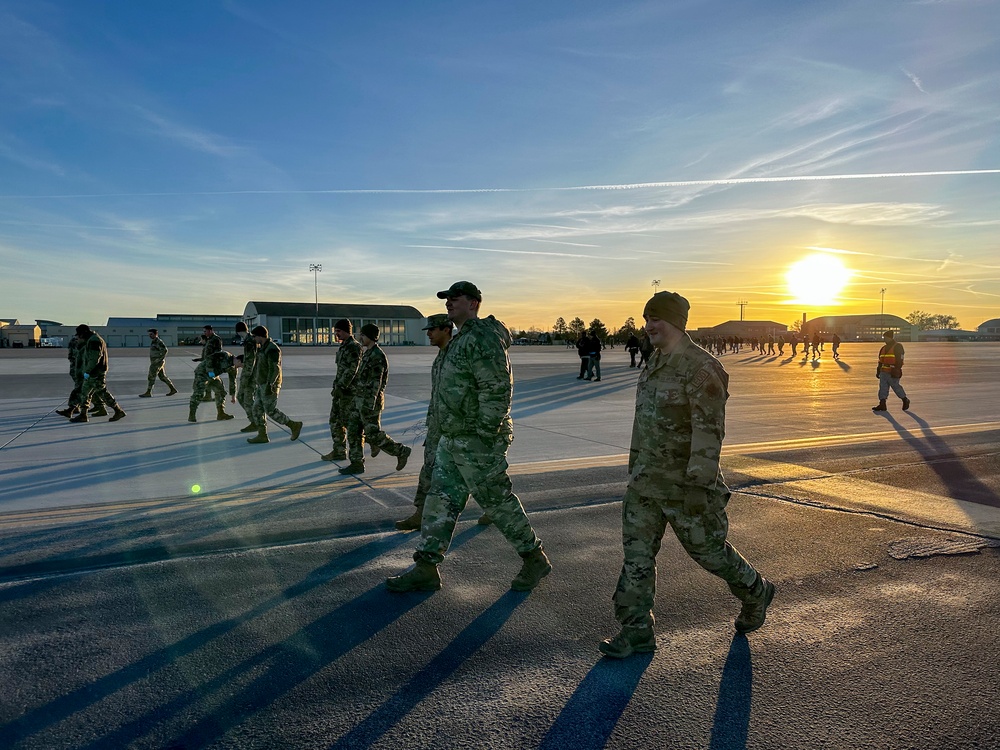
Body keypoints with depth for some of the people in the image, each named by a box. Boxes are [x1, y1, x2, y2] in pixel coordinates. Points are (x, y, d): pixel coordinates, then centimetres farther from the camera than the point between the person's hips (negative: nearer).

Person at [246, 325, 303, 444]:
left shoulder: (272, 349, -18)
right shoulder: (262, 348, 14)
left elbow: (274, 368, -23)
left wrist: (269, 385, -27)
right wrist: (256, 382, 22)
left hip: (269, 385, -10)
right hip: (262, 385, 10)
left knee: (270, 410, -7)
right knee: (257, 409, 6)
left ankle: (294, 425, 3)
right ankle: (262, 435, 9)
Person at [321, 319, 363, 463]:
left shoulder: (354, 347, -14)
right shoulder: (342, 346, 16)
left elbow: (352, 370, -22)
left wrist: (340, 387, -22)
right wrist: (335, 386, 17)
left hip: (350, 392, -10)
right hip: (340, 391, 10)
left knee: (353, 425, -7)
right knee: (335, 421, 18)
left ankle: (357, 459, -2)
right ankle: (339, 452, 30)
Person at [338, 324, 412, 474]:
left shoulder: (377, 356, -19)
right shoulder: (367, 353, 13)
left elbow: (375, 383, -23)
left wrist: (369, 405, -26)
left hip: (370, 401, -10)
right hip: (360, 400, 10)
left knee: (373, 434, -4)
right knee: (355, 431, 8)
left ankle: (401, 451, 9)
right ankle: (357, 464, 15)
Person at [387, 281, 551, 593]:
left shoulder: (483, 338, -18)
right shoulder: (462, 338, 15)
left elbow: (498, 390, -25)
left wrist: (485, 436, -25)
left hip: (476, 442, -10)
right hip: (453, 440, 10)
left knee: (499, 502, 2)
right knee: (441, 501, 10)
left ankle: (535, 560, 19)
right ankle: (426, 569, 16)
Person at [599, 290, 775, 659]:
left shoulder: (700, 368, -19)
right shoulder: (657, 363, 9)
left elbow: (709, 431, -23)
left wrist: (698, 485, -25)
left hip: (685, 481, -8)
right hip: (647, 479, 8)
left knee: (707, 549, 10)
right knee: (636, 551, 5)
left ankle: (755, 593, 38)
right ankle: (637, 631, 14)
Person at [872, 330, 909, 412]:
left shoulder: (897, 347, -6)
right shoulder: (884, 348, 17)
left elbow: (900, 360, -13)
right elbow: (880, 361, 21)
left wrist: (896, 370, -20)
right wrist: (878, 371, 19)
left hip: (893, 372, -7)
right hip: (884, 372, 8)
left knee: (896, 387, 0)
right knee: (882, 387, 1)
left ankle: (905, 400, 22)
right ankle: (882, 405, 0)